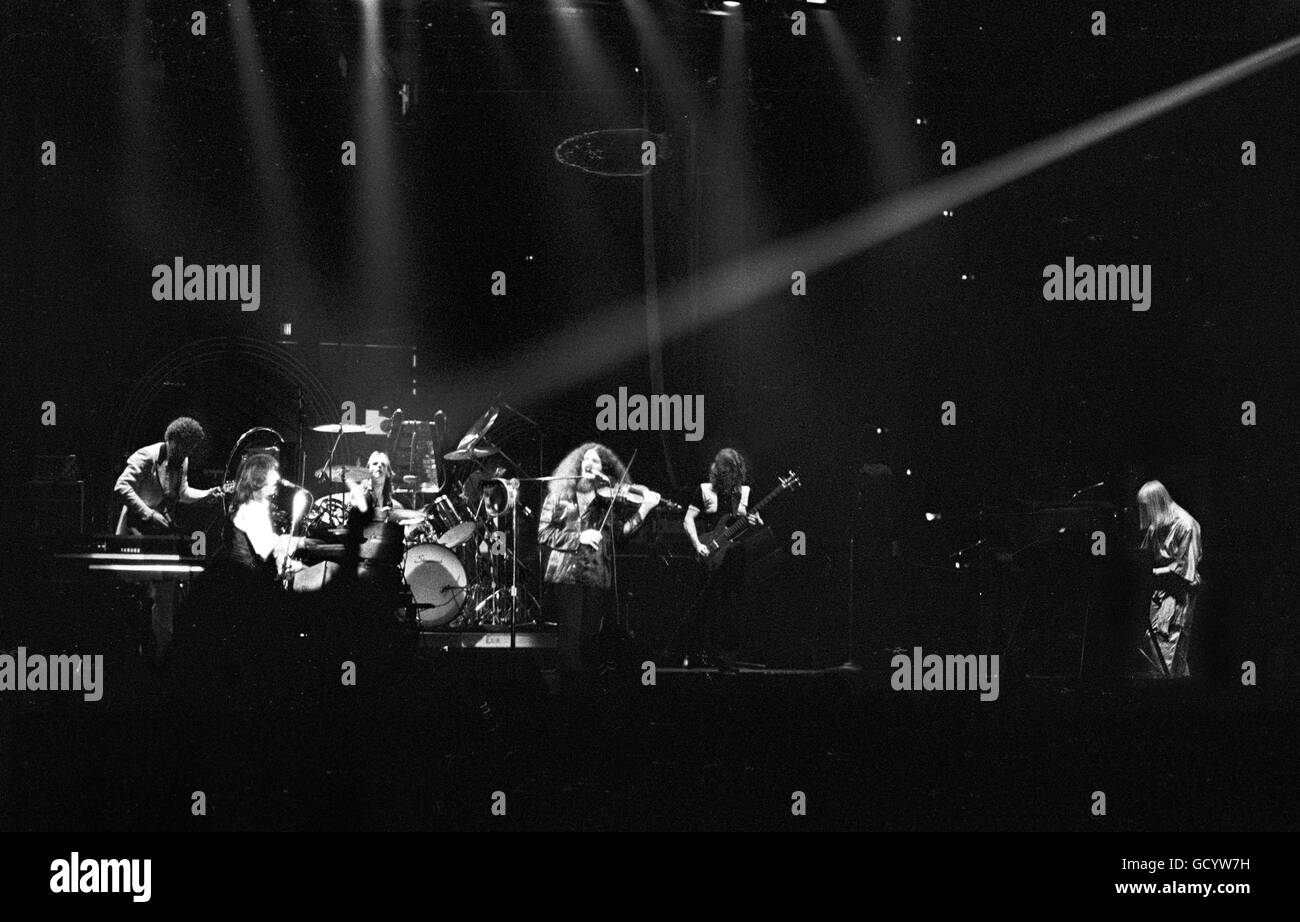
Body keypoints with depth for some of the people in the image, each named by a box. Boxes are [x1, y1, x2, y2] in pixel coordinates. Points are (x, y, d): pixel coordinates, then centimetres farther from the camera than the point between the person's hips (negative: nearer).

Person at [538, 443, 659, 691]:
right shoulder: (560, 494, 6)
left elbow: (623, 527, 2)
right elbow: (544, 533, 1)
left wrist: (644, 508, -11)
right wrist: (578, 537, -11)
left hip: (598, 575, 2)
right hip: (566, 573, -2)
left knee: (590, 637, 3)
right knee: (571, 634, -9)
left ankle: (588, 685, 13)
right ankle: (569, 685, -3)